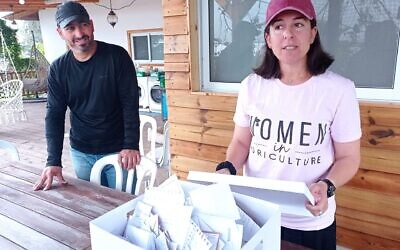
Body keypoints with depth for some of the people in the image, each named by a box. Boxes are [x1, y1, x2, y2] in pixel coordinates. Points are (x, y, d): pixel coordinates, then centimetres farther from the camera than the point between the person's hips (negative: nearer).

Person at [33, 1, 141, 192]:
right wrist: (53, 160, -11)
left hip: (118, 150, -2)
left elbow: (130, 103, -11)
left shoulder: (117, 56, -10)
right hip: (81, 153, 3)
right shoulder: (58, 69, -1)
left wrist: (131, 145, -19)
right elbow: (54, 114, -2)